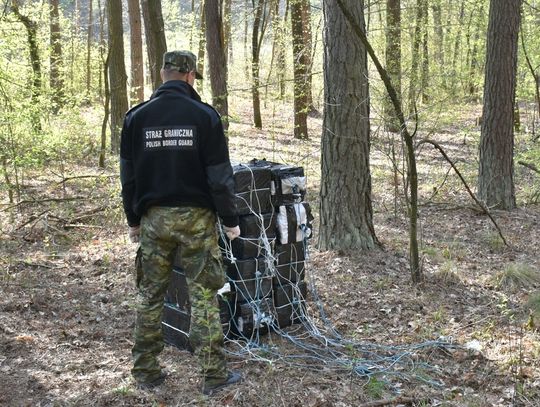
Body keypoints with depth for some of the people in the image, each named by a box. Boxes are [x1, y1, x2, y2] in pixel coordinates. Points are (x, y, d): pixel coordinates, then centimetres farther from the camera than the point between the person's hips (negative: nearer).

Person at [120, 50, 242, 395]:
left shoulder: (137, 117, 3)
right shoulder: (204, 116, -6)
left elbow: (128, 174, 7)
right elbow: (220, 175, -7)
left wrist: (134, 220, 17)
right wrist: (231, 220, 1)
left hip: (154, 216, 3)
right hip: (196, 217, -3)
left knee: (150, 295, 12)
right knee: (204, 295, 3)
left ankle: (146, 371, 20)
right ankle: (214, 374, 8)